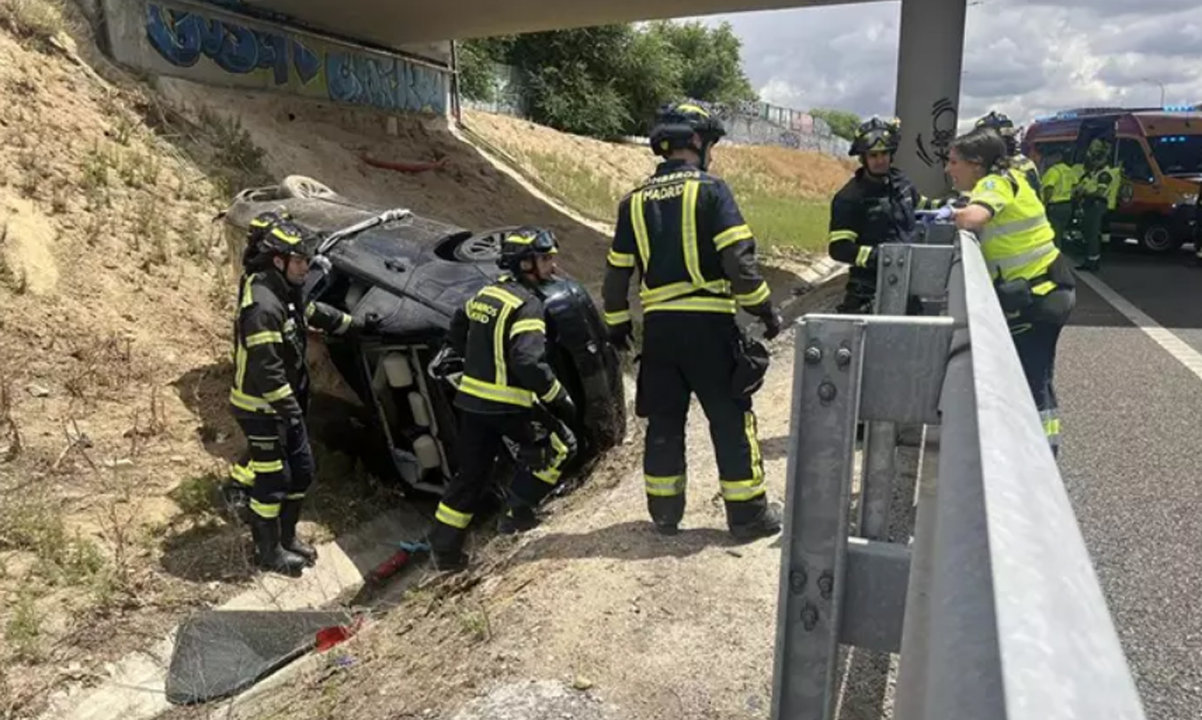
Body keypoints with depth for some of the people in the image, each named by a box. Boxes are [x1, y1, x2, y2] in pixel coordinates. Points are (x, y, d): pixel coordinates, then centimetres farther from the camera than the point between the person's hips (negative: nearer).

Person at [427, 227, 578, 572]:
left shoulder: (487, 292, 12)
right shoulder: (527, 303, -15)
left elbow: (461, 320, 31)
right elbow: (528, 362, -26)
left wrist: (452, 350, 48)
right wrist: (559, 397, -16)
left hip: (472, 399, 8)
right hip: (507, 404, -8)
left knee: (470, 475, 16)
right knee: (560, 444, 10)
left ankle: (445, 547, 19)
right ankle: (518, 511, 9)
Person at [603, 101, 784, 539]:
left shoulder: (635, 201, 10)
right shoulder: (710, 190, -5)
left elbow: (617, 272, 12)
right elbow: (738, 260, -14)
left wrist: (617, 325, 22)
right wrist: (765, 310, -5)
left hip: (658, 325, 5)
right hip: (709, 322, -4)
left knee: (663, 422, 13)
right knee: (730, 420, 5)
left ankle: (665, 512, 21)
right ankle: (748, 514, 11)